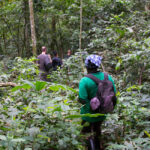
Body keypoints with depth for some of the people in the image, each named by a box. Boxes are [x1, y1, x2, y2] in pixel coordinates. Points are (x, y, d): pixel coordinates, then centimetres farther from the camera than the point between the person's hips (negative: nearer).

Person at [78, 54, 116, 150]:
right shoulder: (108, 77, -11)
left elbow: (82, 100, -28)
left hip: (89, 114, -5)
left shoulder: (84, 81, -25)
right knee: (97, 129, 30)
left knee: (86, 133, 19)